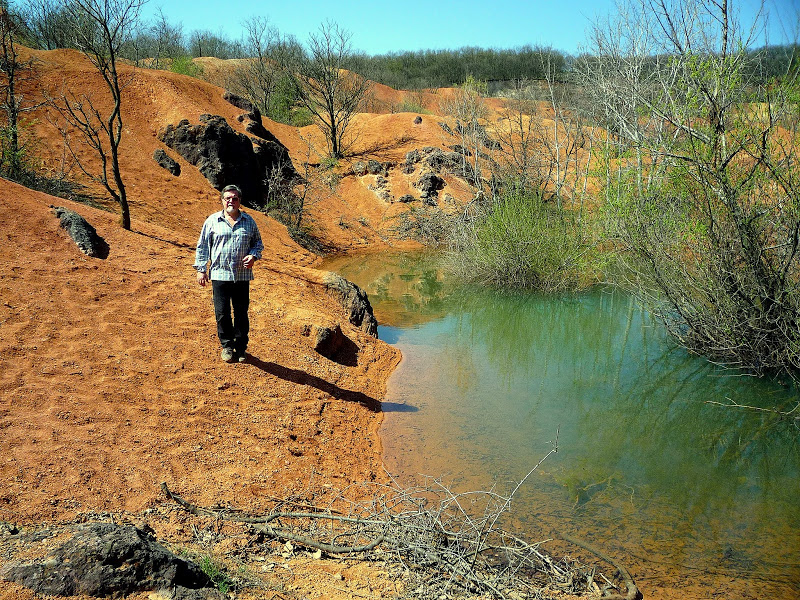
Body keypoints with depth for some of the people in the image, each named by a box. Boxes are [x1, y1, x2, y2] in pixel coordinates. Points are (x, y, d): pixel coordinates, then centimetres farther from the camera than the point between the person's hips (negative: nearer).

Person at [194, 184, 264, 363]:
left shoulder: (248, 221, 9)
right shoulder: (212, 221, 6)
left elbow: (258, 243, 17)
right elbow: (202, 246, 9)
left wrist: (253, 256, -4)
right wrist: (201, 269, 2)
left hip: (242, 276, 1)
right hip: (219, 274, -1)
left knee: (242, 313, 5)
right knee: (222, 313, 1)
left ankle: (241, 347, 17)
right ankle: (227, 346, 17)